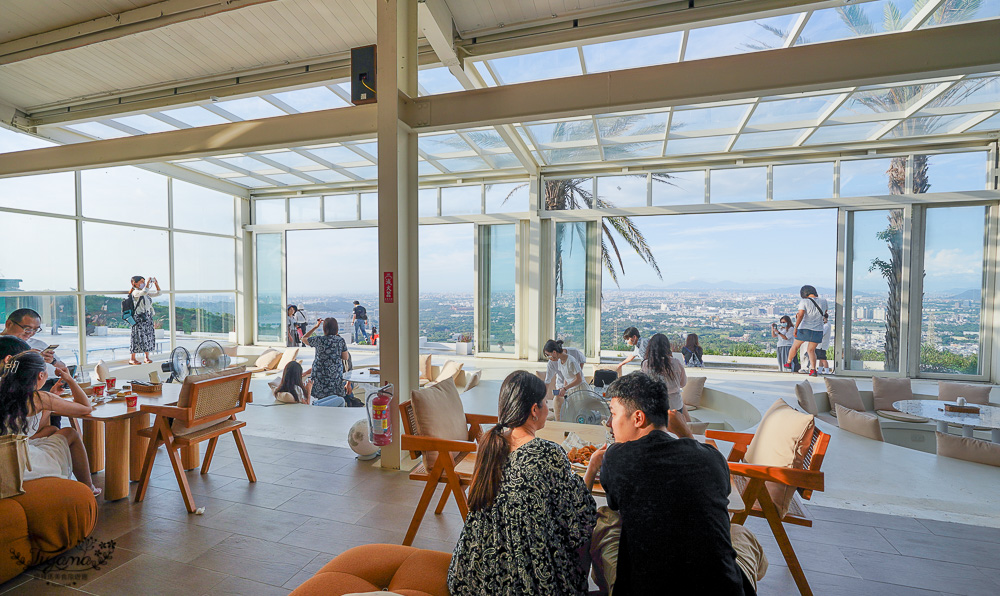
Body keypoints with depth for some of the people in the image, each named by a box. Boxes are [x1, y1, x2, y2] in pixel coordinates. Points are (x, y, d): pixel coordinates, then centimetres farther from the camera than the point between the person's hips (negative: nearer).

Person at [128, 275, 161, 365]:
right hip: (139, 318, -7)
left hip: (148, 318, 7)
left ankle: (147, 358, 15)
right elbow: (144, 292, -28)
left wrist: (156, 283, 6)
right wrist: (148, 281, -20)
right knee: (138, 337, -5)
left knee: (148, 336, 7)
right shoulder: (135, 292, -8)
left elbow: (158, 293, 19)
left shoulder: (147, 293, 13)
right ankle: (132, 359, 5)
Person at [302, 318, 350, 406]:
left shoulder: (319, 340, -6)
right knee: (337, 401, 8)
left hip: (320, 375, 0)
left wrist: (316, 326, 14)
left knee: (319, 401, 8)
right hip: (336, 375, 1)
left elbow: (303, 339, 12)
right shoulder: (340, 340, -5)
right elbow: (345, 357, 0)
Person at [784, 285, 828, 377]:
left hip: (805, 329, -3)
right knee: (811, 350, 11)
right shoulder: (823, 301, 3)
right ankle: (813, 369, -5)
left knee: (795, 346, 16)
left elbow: (800, 315, -22)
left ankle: (788, 363, 32)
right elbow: (824, 312, 23)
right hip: (818, 331, 4)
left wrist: (795, 328, -24)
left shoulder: (804, 302, -11)